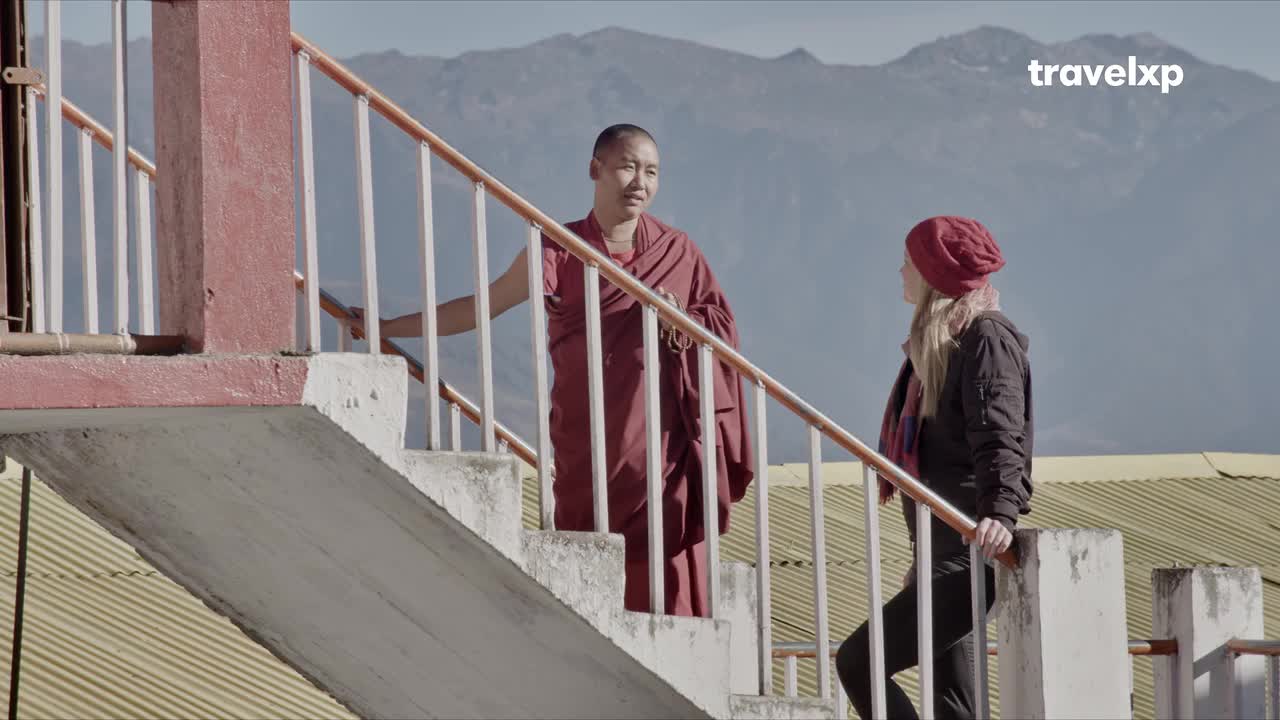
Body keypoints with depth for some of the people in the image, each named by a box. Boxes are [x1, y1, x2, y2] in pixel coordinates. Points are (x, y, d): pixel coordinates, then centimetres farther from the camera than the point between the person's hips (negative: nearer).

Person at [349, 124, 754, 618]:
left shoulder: (677, 252, 7)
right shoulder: (560, 252, 3)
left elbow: (722, 327, 12)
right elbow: (480, 307, 5)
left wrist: (682, 326, -10)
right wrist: (389, 328, 3)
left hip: (664, 446, 1)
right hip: (588, 450, -1)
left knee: (665, 576, -6)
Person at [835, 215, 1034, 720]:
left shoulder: (988, 338, -8)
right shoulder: (940, 340, 21)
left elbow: (999, 437, -22)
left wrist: (1000, 511, -39)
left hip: (973, 552, -10)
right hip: (944, 552, 10)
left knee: (858, 661, -19)